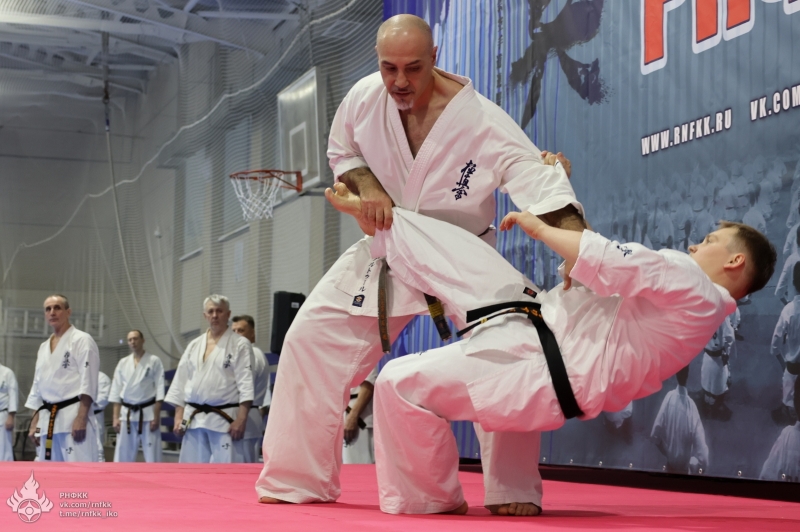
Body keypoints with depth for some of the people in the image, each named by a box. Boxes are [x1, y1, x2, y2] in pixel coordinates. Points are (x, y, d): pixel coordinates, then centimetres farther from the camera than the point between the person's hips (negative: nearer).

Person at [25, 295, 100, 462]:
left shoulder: (82, 340, -4)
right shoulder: (44, 347, 19)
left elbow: (88, 383, -12)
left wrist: (81, 418, -20)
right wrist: (34, 423, 16)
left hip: (74, 416, -8)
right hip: (48, 420, 8)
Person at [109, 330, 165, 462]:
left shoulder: (154, 361, -1)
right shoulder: (122, 363, 10)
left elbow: (159, 390, -5)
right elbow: (116, 392, 9)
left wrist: (156, 417, -12)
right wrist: (116, 417, 2)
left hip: (148, 413, -4)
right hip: (127, 414, 4)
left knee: (152, 457, -2)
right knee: (122, 455, 4)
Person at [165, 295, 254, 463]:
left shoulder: (240, 345, -2)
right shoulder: (194, 346, 13)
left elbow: (246, 384, -9)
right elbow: (181, 382, 14)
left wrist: (241, 419, -17)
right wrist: (178, 417, 6)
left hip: (224, 420, -5)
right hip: (194, 419, 5)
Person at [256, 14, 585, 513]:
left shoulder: (482, 122, -27)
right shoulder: (364, 98, -14)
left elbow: (543, 185, -35)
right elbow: (342, 151, 7)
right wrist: (366, 187, -15)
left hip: (463, 260, -4)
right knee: (311, 341, 0)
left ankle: (514, 491, -9)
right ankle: (297, 481, 14)